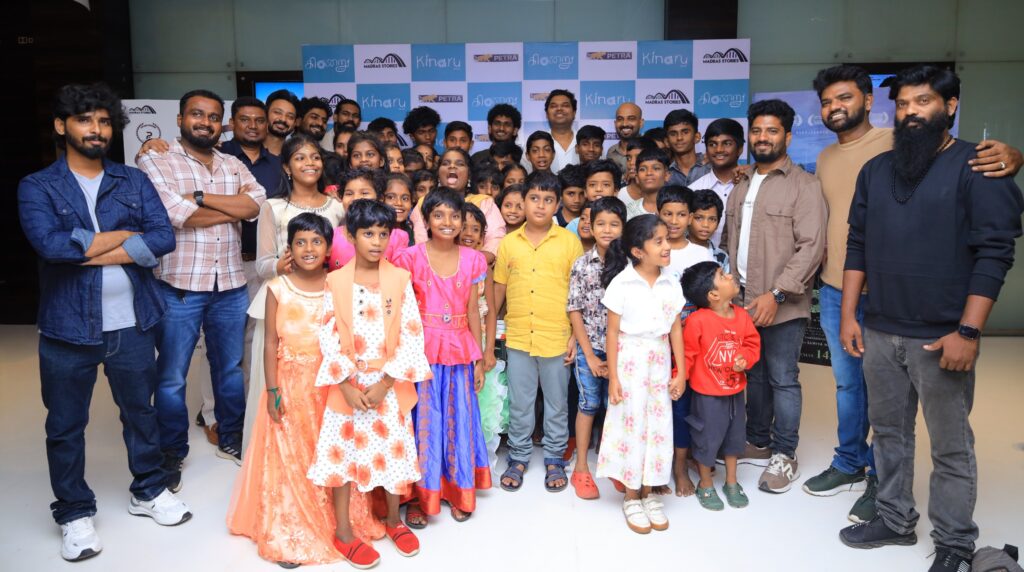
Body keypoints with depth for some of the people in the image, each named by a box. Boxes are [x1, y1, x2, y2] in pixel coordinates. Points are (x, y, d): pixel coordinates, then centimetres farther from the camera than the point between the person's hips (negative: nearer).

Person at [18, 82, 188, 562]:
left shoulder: (134, 182, 5)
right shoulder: (37, 187, -2)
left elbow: (163, 238, -10)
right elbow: (50, 244, -20)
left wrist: (90, 251, -16)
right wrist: (126, 235, -12)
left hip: (132, 325, 2)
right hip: (67, 329, -1)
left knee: (141, 412, 16)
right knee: (65, 426, 11)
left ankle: (149, 491, 36)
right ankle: (74, 513, 30)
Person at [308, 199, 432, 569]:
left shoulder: (400, 279, -4)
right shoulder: (335, 281, -3)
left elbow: (412, 334, -7)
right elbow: (328, 336, -5)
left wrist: (386, 382, -13)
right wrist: (346, 384, -13)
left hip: (390, 382, 0)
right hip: (348, 383, 0)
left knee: (394, 448, 9)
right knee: (343, 450, 6)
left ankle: (393, 519, 31)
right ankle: (343, 531, 23)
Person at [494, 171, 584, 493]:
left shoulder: (570, 241, -3)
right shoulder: (509, 242, 3)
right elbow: (499, 289, 9)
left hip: (557, 338, -1)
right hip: (518, 337, 2)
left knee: (557, 403, 13)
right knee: (519, 404, 13)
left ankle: (554, 459, 29)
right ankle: (518, 458, 29)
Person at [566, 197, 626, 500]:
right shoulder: (581, 264, -5)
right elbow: (575, 311, -4)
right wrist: (590, 355, -7)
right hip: (588, 346, -1)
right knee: (589, 404, 7)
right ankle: (581, 468, 20)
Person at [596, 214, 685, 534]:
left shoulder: (671, 284, 1)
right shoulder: (621, 284, -11)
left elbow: (676, 329, 5)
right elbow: (612, 332, -9)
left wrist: (680, 372, 4)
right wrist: (613, 377, -10)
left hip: (659, 363, 4)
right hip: (629, 362, -4)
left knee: (657, 424, 9)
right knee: (631, 424, 4)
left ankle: (648, 493, 26)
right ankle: (631, 497, 22)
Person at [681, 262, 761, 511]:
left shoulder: (741, 316, -3)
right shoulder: (697, 321, -22)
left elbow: (752, 343, 6)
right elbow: (687, 352, -17)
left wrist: (745, 358, -13)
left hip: (735, 390, 6)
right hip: (707, 394, -6)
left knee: (734, 436, 19)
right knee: (707, 438, 8)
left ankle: (731, 482, 40)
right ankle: (705, 485, 29)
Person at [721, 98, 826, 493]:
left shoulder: (804, 186, -6)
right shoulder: (741, 189, 16)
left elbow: (811, 247, -14)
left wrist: (776, 294, -19)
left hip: (782, 305, -6)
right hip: (742, 302, 6)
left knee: (782, 380, 2)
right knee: (754, 376, 15)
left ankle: (784, 456, 16)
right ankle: (758, 443, 29)